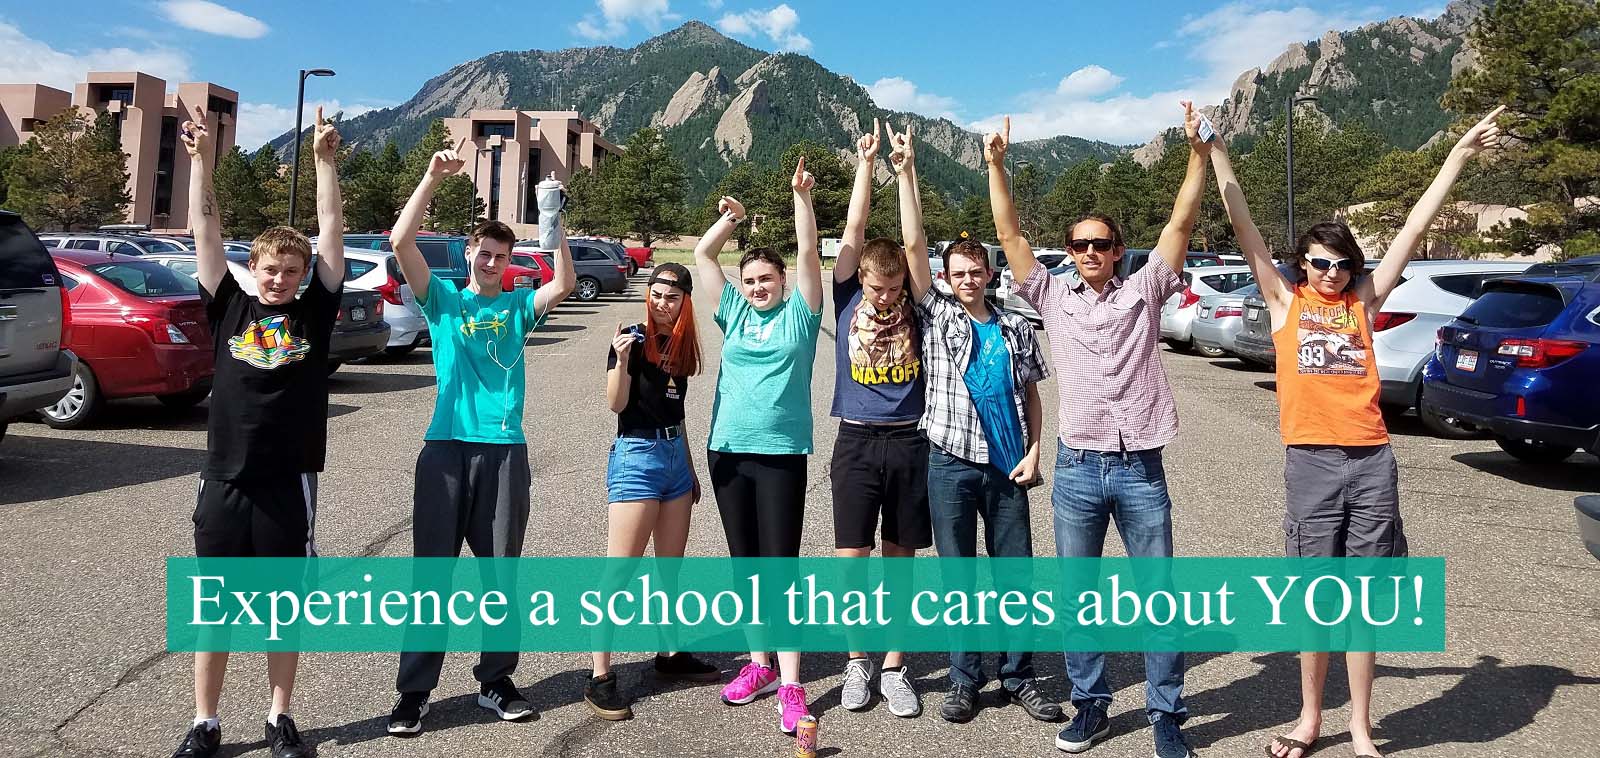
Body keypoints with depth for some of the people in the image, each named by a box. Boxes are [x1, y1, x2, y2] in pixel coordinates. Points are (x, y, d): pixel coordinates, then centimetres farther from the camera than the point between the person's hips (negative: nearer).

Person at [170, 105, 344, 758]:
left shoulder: (315, 313, 3)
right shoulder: (229, 308, 5)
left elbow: (332, 236, -3)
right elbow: (205, 231, 0)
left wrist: (325, 160, -8)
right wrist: (201, 158, -7)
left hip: (289, 482, -1)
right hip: (224, 480, 1)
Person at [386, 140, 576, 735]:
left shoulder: (518, 305, 12)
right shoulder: (443, 298, 7)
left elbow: (564, 284, -6)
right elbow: (401, 243, -7)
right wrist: (432, 178, -13)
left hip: (505, 450, 2)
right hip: (446, 447, -1)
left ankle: (495, 682, 19)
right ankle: (413, 692, 8)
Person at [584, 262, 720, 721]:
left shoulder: (681, 345, 11)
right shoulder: (633, 337, -9)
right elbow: (616, 403, -14)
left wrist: (691, 469, 21)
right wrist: (622, 361, -31)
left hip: (675, 455, 8)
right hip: (636, 454, -7)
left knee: (671, 566, 14)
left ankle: (671, 655, 28)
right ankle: (600, 678, -3)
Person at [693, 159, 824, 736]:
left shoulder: (799, 313, 2)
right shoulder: (734, 311, 10)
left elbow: (809, 252, -7)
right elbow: (702, 255, 12)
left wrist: (802, 196, -13)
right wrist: (730, 218, 0)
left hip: (781, 454, -4)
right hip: (727, 450, 4)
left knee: (781, 565, -4)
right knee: (744, 564, 12)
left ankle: (790, 685, 0)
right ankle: (758, 665, 25)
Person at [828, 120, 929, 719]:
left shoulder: (914, 304, 2)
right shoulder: (848, 297, 2)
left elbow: (914, 242, -6)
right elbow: (853, 234, -4)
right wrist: (866, 164, -4)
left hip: (910, 443, 1)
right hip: (857, 442, 0)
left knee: (900, 558, 8)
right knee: (852, 558, 0)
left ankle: (894, 668, 18)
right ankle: (857, 661, 18)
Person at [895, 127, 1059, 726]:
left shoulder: (1016, 329, 9)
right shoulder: (936, 315, 3)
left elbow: (1031, 395, 13)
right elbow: (913, 244, -4)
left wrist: (1034, 453, 0)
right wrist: (906, 171, -7)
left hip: (1007, 466, 2)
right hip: (951, 463, -2)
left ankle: (1019, 678, 18)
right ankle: (964, 681, 16)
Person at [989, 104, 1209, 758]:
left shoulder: (1143, 291, 5)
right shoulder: (1053, 296, 7)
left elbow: (1181, 223, -2)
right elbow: (1009, 235, 3)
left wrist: (1197, 152, -10)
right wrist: (995, 164, -2)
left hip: (1140, 468, -1)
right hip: (1077, 467, 1)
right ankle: (1090, 705, 23)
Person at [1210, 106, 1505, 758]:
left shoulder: (1363, 302, 11)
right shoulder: (1284, 301, 7)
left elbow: (1415, 228, 10)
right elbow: (1243, 226, 1)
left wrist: (1460, 153, 9)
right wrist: (1215, 154, -4)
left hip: (1372, 461, 2)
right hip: (1310, 462, -2)